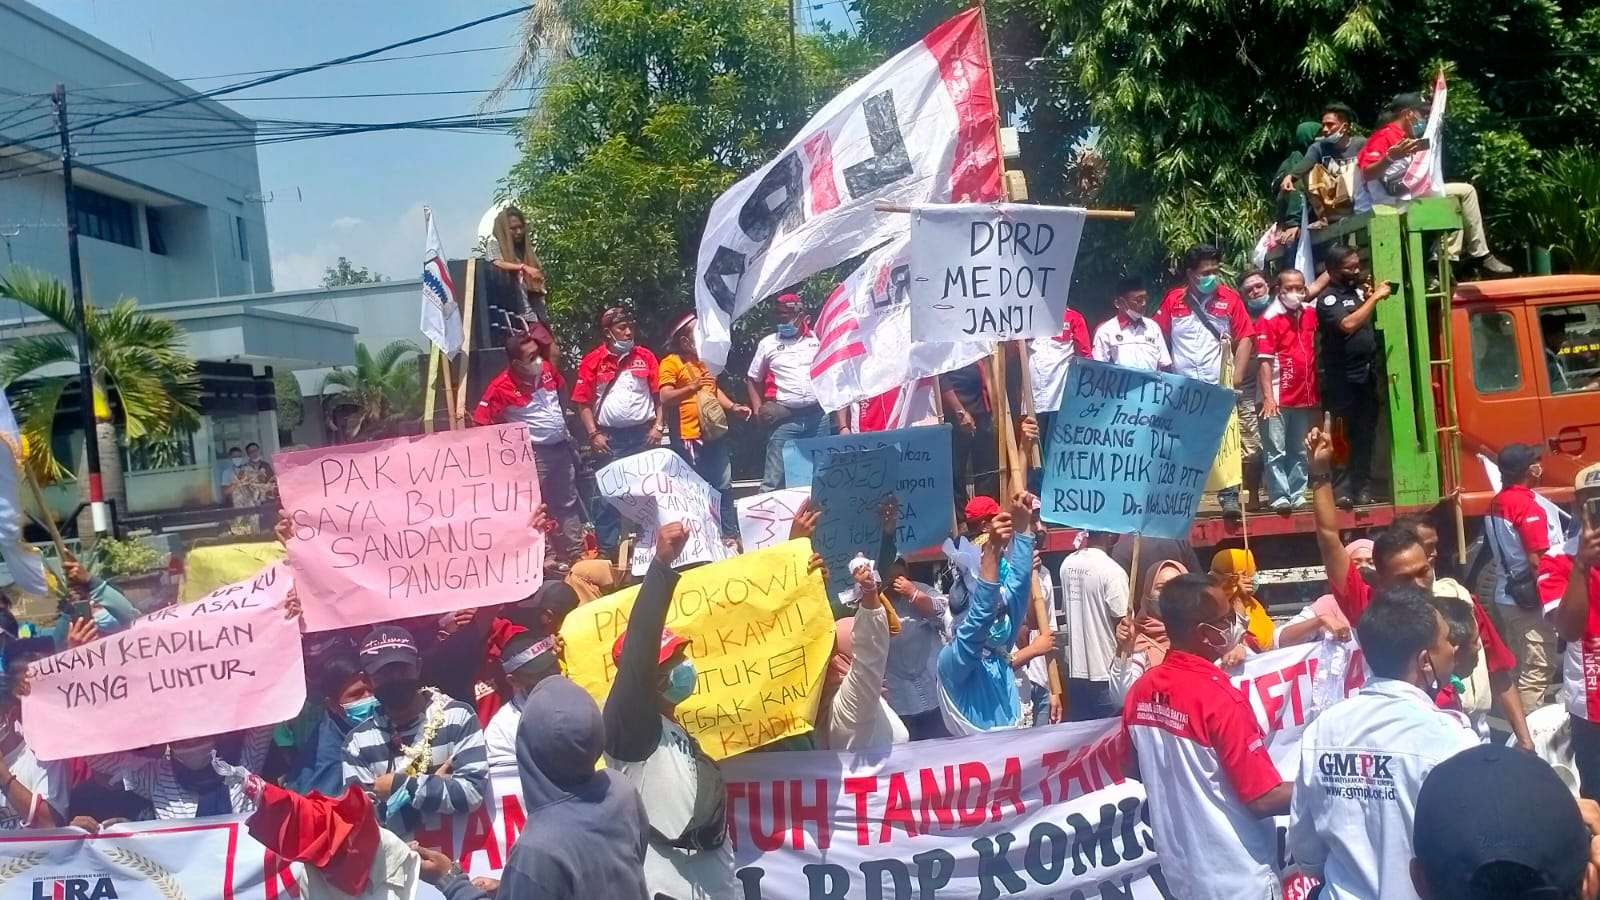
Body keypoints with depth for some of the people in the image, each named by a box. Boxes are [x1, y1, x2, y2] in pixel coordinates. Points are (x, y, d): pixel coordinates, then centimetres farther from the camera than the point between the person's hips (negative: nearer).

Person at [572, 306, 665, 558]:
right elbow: (584, 402, 0)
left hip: (643, 434, 1)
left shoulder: (645, 357, 4)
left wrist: (657, 426, -3)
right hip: (609, 437, -1)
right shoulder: (593, 361, -1)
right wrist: (593, 434, -7)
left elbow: (659, 395, 6)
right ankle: (607, 549, 11)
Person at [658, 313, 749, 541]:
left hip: (715, 435, 7)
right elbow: (665, 398, -15)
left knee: (724, 487, 10)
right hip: (690, 438, -7)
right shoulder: (671, 363, -6)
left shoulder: (703, 360, 17)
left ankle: (730, 535, 18)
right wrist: (691, 387, -25)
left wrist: (733, 407, 12)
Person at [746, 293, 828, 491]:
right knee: (774, 480, -8)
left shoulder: (819, 340, 9)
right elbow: (753, 379, 15)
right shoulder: (768, 343, 9)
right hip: (784, 418, -1)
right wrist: (758, 411, 2)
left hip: (818, 416, 1)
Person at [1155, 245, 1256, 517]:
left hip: (1220, 386, -1)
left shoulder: (1230, 299, 1)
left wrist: (1237, 376, -7)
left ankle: (1228, 494, -4)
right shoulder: (1173, 300, 2)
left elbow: (1245, 339, 1)